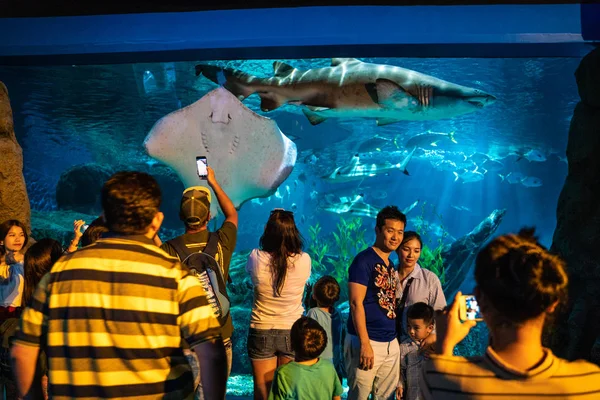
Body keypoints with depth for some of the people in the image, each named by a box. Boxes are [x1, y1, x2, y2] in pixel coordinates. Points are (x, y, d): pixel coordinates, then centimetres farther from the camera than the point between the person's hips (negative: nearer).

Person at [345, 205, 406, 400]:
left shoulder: (391, 266, 14)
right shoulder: (364, 260, -10)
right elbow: (356, 303, -16)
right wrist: (365, 344, -20)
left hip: (391, 344, 8)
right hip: (367, 342, -8)